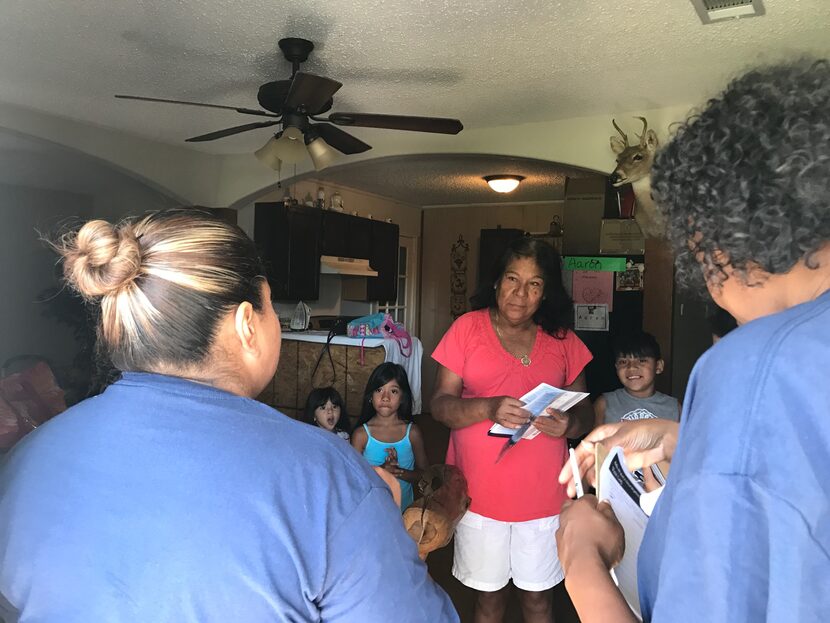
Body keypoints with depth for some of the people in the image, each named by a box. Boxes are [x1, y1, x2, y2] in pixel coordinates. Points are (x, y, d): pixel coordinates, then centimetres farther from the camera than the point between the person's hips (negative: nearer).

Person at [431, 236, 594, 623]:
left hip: (543, 496, 2)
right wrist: (489, 408, -26)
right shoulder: (468, 328, -3)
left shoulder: (562, 341, 3)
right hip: (480, 493, -1)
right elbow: (440, 405, -7)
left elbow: (584, 411, 7)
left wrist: (569, 424, -17)